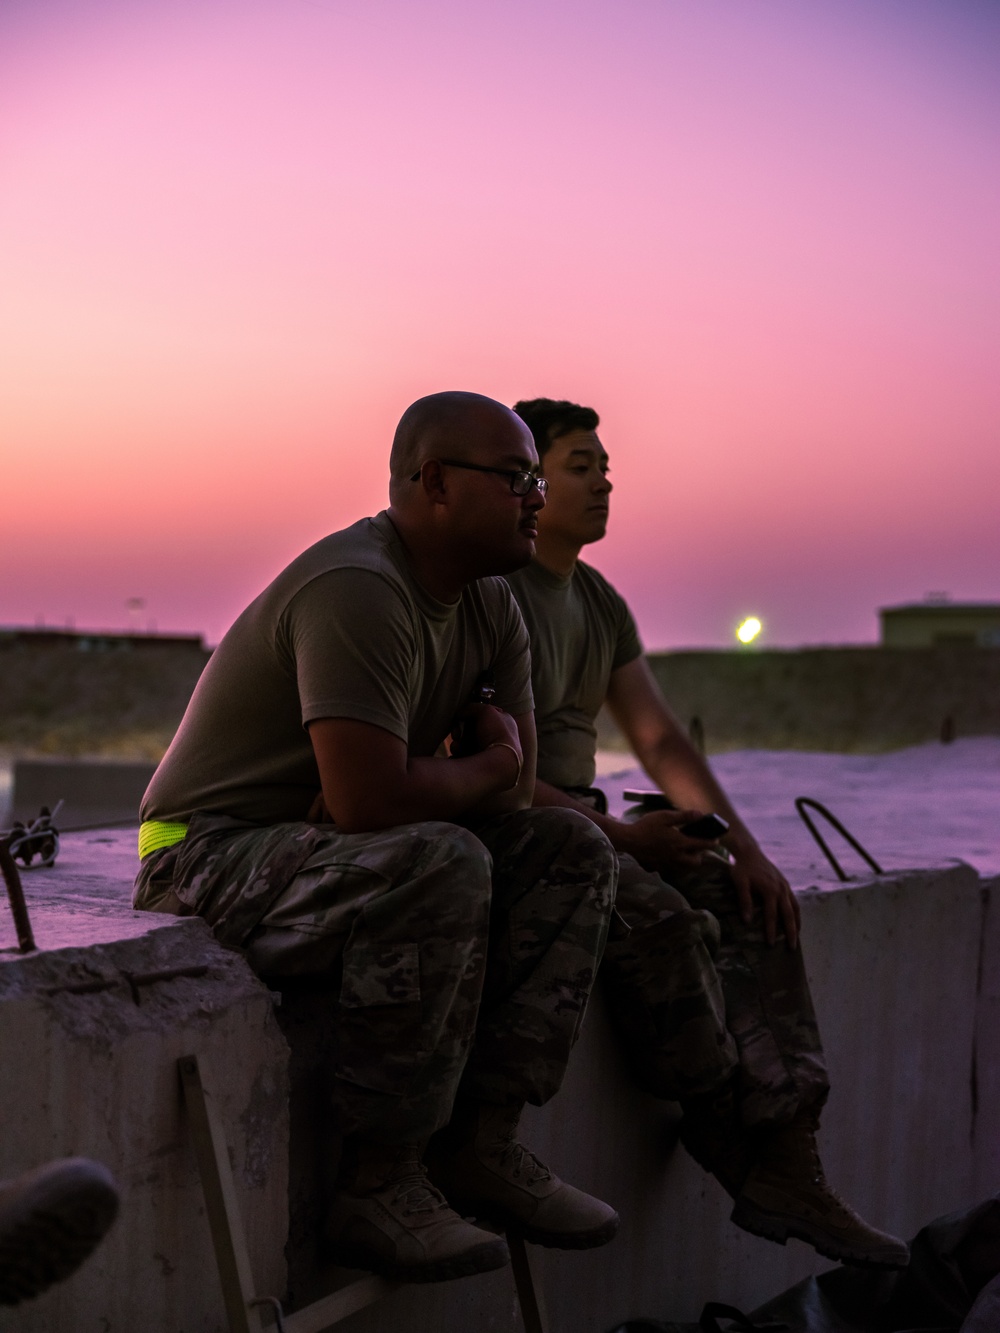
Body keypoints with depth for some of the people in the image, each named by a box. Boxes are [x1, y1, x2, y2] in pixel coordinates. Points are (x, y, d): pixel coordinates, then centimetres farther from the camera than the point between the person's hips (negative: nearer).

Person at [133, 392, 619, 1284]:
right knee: (442, 864, -34)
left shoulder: (491, 606, 8)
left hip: (339, 849, 10)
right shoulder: (355, 590, -22)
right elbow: (370, 802, -31)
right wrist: (481, 767, -11)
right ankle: (379, 1188, -25)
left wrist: (427, 784, -14)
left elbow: (515, 781, 7)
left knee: (572, 852, -1)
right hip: (209, 862, -9)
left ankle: (484, 1142, -6)